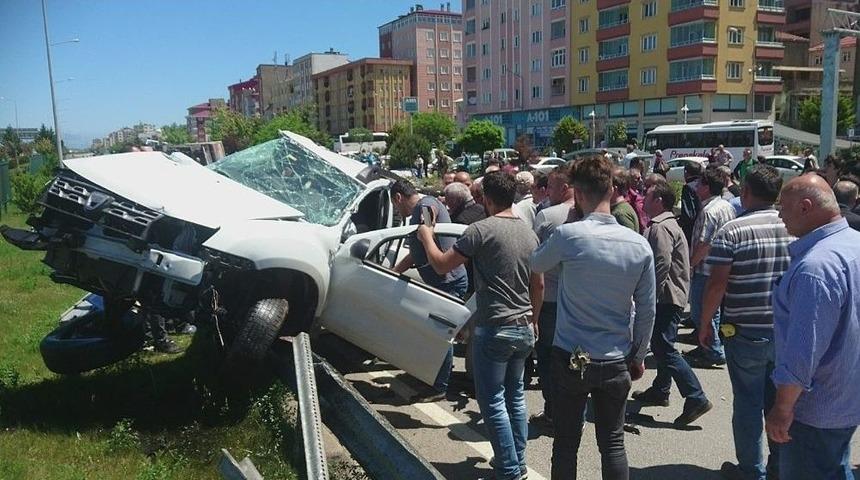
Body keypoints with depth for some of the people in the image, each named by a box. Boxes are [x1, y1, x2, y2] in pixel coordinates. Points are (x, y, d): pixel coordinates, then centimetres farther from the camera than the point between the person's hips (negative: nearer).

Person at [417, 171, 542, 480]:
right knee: (515, 396, 18)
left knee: (492, 401, 3)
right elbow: (538, 285, 14)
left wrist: (426, 236, 5)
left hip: (494, 329, -7)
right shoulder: (528, 232, 8)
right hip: (523, 328, 8)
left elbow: (441, 265, -12)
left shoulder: (482, 229, -15)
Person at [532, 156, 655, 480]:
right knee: (613, 444, 15)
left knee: (566, 442, 11)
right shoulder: (639, 245, -5)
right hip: (616, 362, 3)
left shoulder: (568, 235, -15)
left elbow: (536, 265, 5)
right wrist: (638, 356, 14)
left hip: (571, 359, -2)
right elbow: (647, 311, 1)